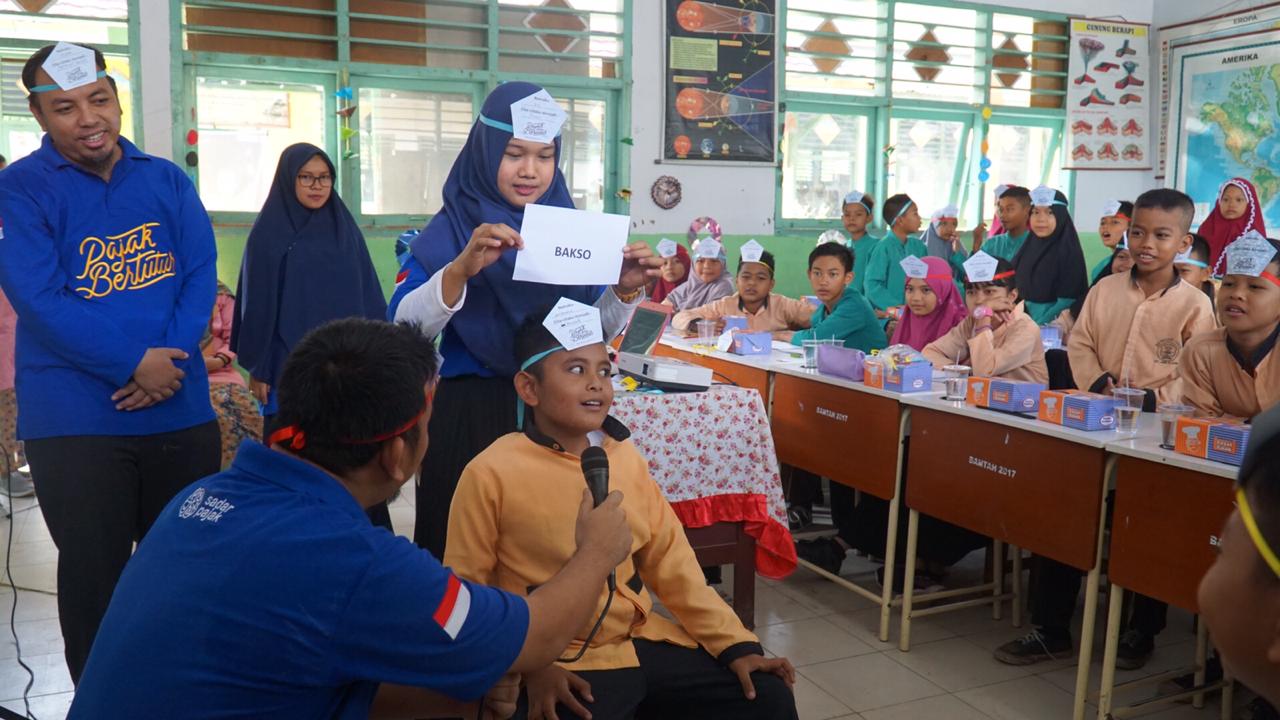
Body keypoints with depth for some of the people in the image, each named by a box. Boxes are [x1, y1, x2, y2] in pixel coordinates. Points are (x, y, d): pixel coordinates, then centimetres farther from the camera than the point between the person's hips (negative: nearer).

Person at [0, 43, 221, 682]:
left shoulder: (167, 181, 8)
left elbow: (202, 275, -1)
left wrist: (171, 357, -16)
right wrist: (133, 362, -19)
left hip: (181, 411, 3)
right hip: (74, 421, -3)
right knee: (94, 580, 7)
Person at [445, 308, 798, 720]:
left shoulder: (624, 456, 5)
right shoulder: (491, 474, -12)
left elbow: (669, 560, 8)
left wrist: (735, 644, 4)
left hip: (643, 642, 5)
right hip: (562, 665, -5)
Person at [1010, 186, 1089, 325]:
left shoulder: (1070, 252, -6)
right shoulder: (1028, 247, 9)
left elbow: (1067, 301, -10)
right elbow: (1013, 287, 11)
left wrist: (1037, 326, -16)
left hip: (1051, 324, -4)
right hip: (1023, 319, 4)